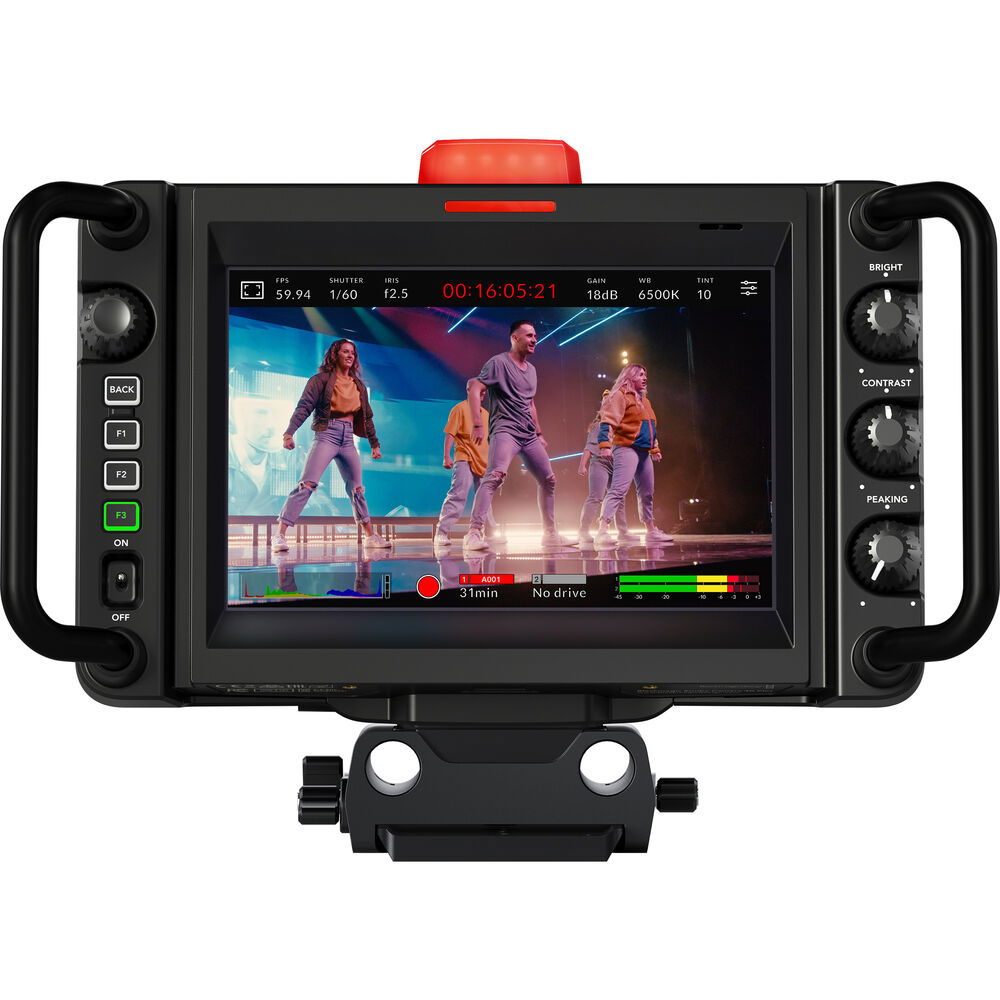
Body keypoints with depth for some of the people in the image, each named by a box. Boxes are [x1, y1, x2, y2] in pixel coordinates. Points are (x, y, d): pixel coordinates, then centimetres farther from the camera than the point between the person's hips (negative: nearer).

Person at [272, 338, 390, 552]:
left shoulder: (358, 386, 17)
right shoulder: (322, 380, 0)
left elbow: (367, 417, 24)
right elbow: (304, 406, -9)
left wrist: (374, 444, 24)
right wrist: (289, 432, -21)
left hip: (348, 439, 6)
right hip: (326, 434, -6)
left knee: (356, 489, 11)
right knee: (307, 484, -16)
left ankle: (370, 536, 20)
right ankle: (280, 535, -20)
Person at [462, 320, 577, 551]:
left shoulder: (531, 370, 20)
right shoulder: (499, 363, -4)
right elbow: (475, 391, -12)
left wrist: (539, 434, 27)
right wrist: (478, 425, -20)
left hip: (529, 435, 9)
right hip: (504, 430, -9)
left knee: (548, 480, 10)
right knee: (495, 475, -29)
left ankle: (550, 534, 22)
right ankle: (474, 533, -34)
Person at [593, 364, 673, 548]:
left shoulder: (644, 400, 23)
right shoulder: (620, 396, -5)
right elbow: (608, 422, -16)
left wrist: (655, 448, 34)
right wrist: (605, 444, -26)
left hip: (644, 453, 9)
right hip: (626, 449, -9)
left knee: (647, 493, 16)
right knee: (619, 490, -22)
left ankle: (651, 531, 28)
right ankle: (603, 531, -30)